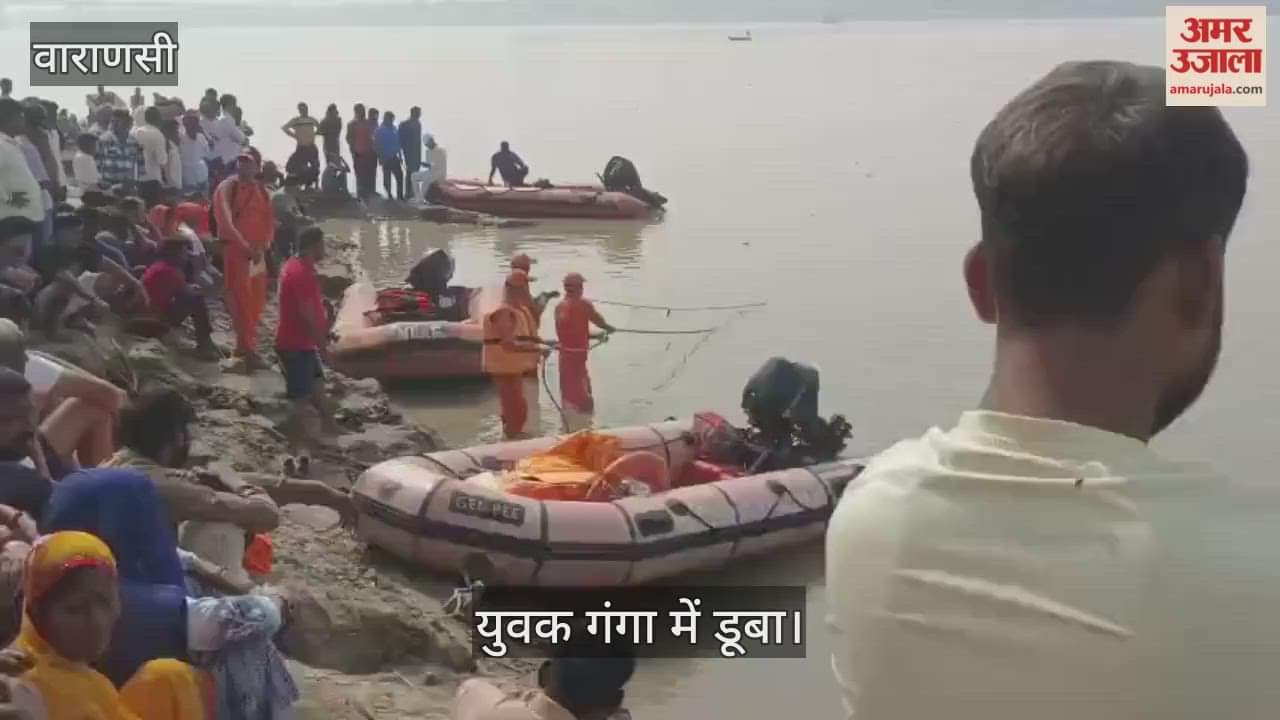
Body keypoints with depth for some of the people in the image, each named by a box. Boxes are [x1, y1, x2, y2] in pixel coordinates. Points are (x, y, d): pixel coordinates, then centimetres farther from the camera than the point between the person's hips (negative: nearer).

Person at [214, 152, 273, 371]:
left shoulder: (261, 190, 12)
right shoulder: (227, 188, -8)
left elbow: (269, 220, 11)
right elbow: (225, 223, -17)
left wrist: (263, 246, -6)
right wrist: (246, 248, -23)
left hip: (257, 252, 7)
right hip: (235, 251, -7)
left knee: (257, 301, 11)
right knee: (241, 301, -8)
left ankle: (244, 344, 26)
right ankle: (249, 351, -11)